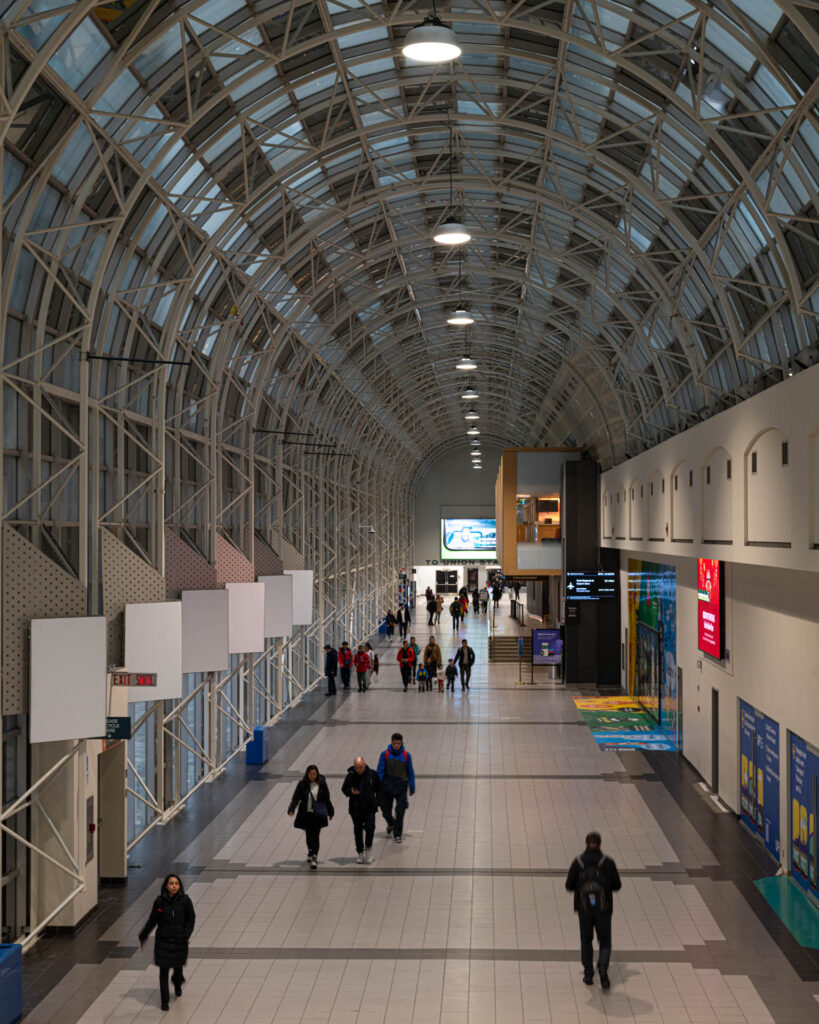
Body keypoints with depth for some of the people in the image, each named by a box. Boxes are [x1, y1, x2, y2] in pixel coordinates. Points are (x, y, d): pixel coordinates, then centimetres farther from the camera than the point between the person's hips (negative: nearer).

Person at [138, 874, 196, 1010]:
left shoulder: (185, 900, -10)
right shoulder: (160, 901, -8)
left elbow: (191, 919, -2)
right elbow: (152, 921, 4)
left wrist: (187, 935, -16)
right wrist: (143, 936, 11)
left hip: (179, 941, 0)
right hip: (163, 941, 0)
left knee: (178, 966, 15)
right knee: (164, 971, -1)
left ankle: (178, 984, 50)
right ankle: (164, 1001, 12)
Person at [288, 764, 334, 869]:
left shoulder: (322, 783, -2)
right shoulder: (302, 784, -2)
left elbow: (327, 799, 7)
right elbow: (296, 797, -5)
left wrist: (330, 812, 12)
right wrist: (291, 809, -20)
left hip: (318, 814, -2)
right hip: (306, 814, 2)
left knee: (315, 836, -7)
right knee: (308, 835, 13)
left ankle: (314, 858, -6)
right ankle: (310, 852, 37)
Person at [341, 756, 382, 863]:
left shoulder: (372, 774, -3)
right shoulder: (351, 775, -4)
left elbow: (379, 789, 11)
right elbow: (344, 788, 7)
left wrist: (376, 801, 1)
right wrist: (350, 792, -15)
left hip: (369, 807, -1)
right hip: (356, 808, 1)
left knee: (370, 827, -13)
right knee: (357, 830, 7)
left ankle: (368, 849, 7)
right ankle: (360, 853, 19)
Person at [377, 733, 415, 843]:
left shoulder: (406, 755, -3)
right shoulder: (385, 754, -5)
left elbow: (410, 772, 5)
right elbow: (380, 771, -2)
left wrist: (412, 788, 6)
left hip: (401, 788, -1)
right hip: (387, 787, 1)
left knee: (400, 811, -8)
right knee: (386, 811, 11)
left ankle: (397, 834, 6)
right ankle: (391, 824, 43)